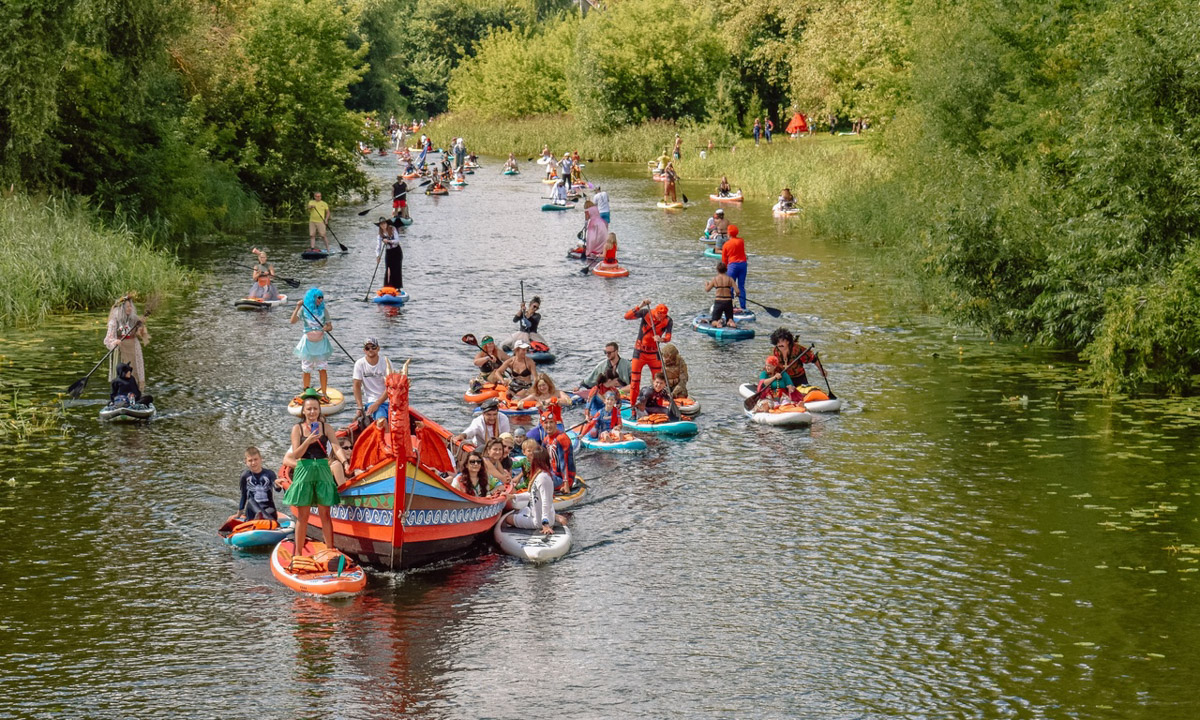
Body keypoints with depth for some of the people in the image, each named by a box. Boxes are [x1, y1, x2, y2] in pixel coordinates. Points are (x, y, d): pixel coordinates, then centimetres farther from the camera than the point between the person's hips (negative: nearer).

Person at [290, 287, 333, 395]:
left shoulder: (323, 311, 3)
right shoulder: (303, 310, -3)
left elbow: (330, 326, 4)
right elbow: (292, 321, -14)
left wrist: (327, 328, -19)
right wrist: (297, 307, -20)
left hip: (321, 343, 1)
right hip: (308, 343, -1)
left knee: (323, 369, -1)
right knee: (307, 370, 6)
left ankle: (324, 393, 6)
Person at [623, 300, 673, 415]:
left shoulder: (668, 321, -9)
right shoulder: (645, 313, -14)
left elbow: (668, 337, -19)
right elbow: (627, 316, -23)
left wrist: (662, 339, -41)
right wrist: (640, 306, -32)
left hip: (654, 353, 2)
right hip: (640, 351, -2)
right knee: (635, 379, -4)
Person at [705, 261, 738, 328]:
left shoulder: (714, 279, -2)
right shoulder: (730, 279, -1)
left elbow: (707, 290, 10)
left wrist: (706, 284, 32)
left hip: (718, 302, -1)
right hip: (728, 302, 1)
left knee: (714, 322, 11)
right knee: (730, 319, 20)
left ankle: (717, 323, -25)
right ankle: (730, 322, -16)